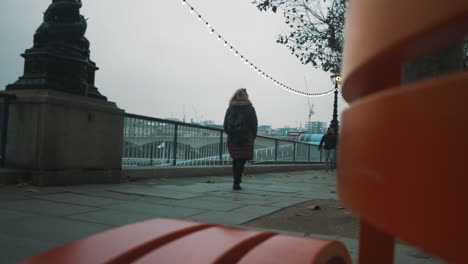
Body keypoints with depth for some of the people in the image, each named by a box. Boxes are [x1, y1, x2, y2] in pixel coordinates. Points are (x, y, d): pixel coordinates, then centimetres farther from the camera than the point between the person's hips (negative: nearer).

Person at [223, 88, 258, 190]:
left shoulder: (230, 109, 4)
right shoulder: (250, 108, -3)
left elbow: (225, 125, 4)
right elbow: (254, 125, -3)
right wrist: (253, 136, 10)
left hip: (232, 139, 3)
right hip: (246, 138, -3)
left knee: (235, 160, 16)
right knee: (242, 160, -1)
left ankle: (237, 180, 20)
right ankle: (236, 182, -8)